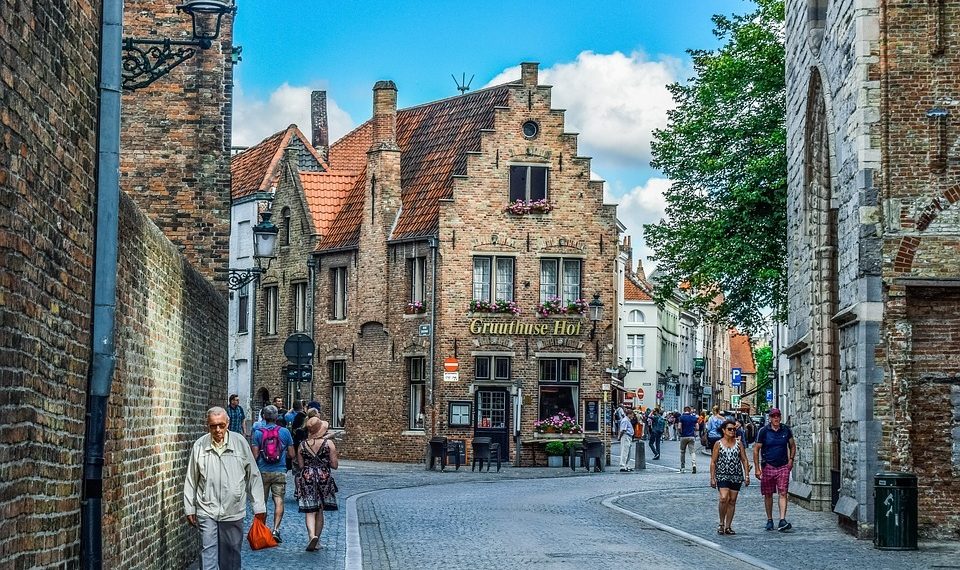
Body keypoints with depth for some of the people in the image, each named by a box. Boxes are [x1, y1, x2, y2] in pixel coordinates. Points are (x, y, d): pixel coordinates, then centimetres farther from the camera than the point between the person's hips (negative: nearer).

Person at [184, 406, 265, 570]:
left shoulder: (240, 443, -2)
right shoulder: (199, 446, -1)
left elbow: (253, 476, 3)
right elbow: (191, 480, 7)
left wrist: (259, 506, 2)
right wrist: (189, 508, 8)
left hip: (233, 511, 1)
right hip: (207, 511, 0)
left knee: (231, 553, 9)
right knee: (208, 551, -5)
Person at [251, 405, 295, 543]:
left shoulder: (258, 433, -4)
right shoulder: (285, 432, -1)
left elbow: (255, 455, -6)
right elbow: (291, 454, 2)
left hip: (263, 471, 0)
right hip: (280, 472, 0)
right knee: (279, 501, -2)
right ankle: (276, 529, -14)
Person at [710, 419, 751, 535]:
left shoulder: (739, 443, 7)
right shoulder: (718, 444, 1)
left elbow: (744, 460, 9)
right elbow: (713, 462, 2)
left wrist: (747, 475, 2)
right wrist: (712, 478, -3)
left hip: (736, 476, 3)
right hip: (722, 476, -3)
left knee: (732, 501, 5)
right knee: (724, 498, -19)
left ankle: (728, 526, 13)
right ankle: (721, 524, -3)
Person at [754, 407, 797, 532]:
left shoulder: (786, 430, 4)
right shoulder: (764, 431, -3)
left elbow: (792, 445, 19)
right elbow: (756, 449, 0)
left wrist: (791, 460, 5)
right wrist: (757, 468, -5)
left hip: (783, 467, 1)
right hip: (768, 466, -1)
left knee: (783, 494, -10)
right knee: (768, 495, 7)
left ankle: (782, 521, -17)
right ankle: (769, 520, 19)